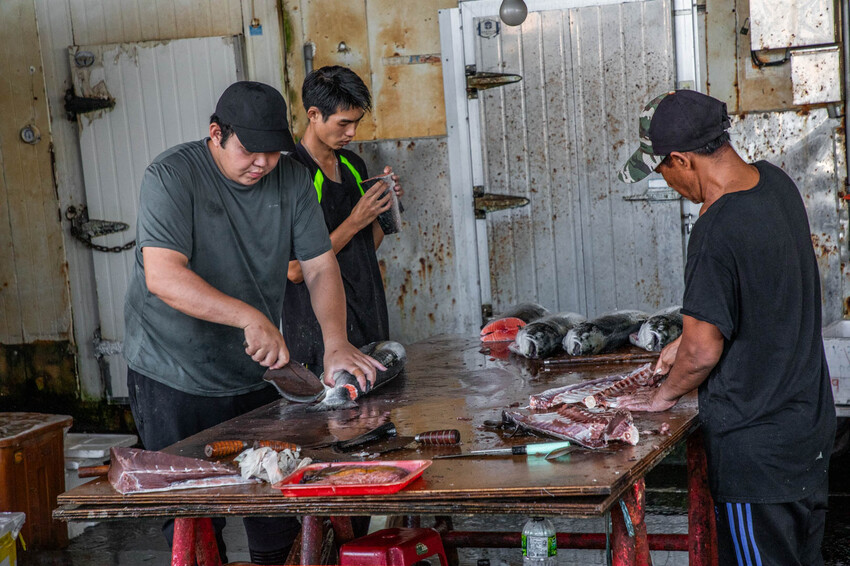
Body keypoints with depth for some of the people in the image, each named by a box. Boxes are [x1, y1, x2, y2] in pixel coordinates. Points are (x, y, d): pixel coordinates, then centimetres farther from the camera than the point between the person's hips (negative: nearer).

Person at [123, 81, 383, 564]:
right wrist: (250, 317, -36)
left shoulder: (291, 179, 1)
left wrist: (336, 344, -17)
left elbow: (320, 266, 0)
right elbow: (163, 275, -27)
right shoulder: (171, 176, -15)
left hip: (258, 372, 5)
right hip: (175, 379, -5)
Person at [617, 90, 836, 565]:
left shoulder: (718, 231, -26)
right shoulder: (775, 182, 0)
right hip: (812, 423, 9)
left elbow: (704, 351, -20)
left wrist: (664, 396, -1)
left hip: (755, 445, -8)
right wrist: (686, 342, 17)